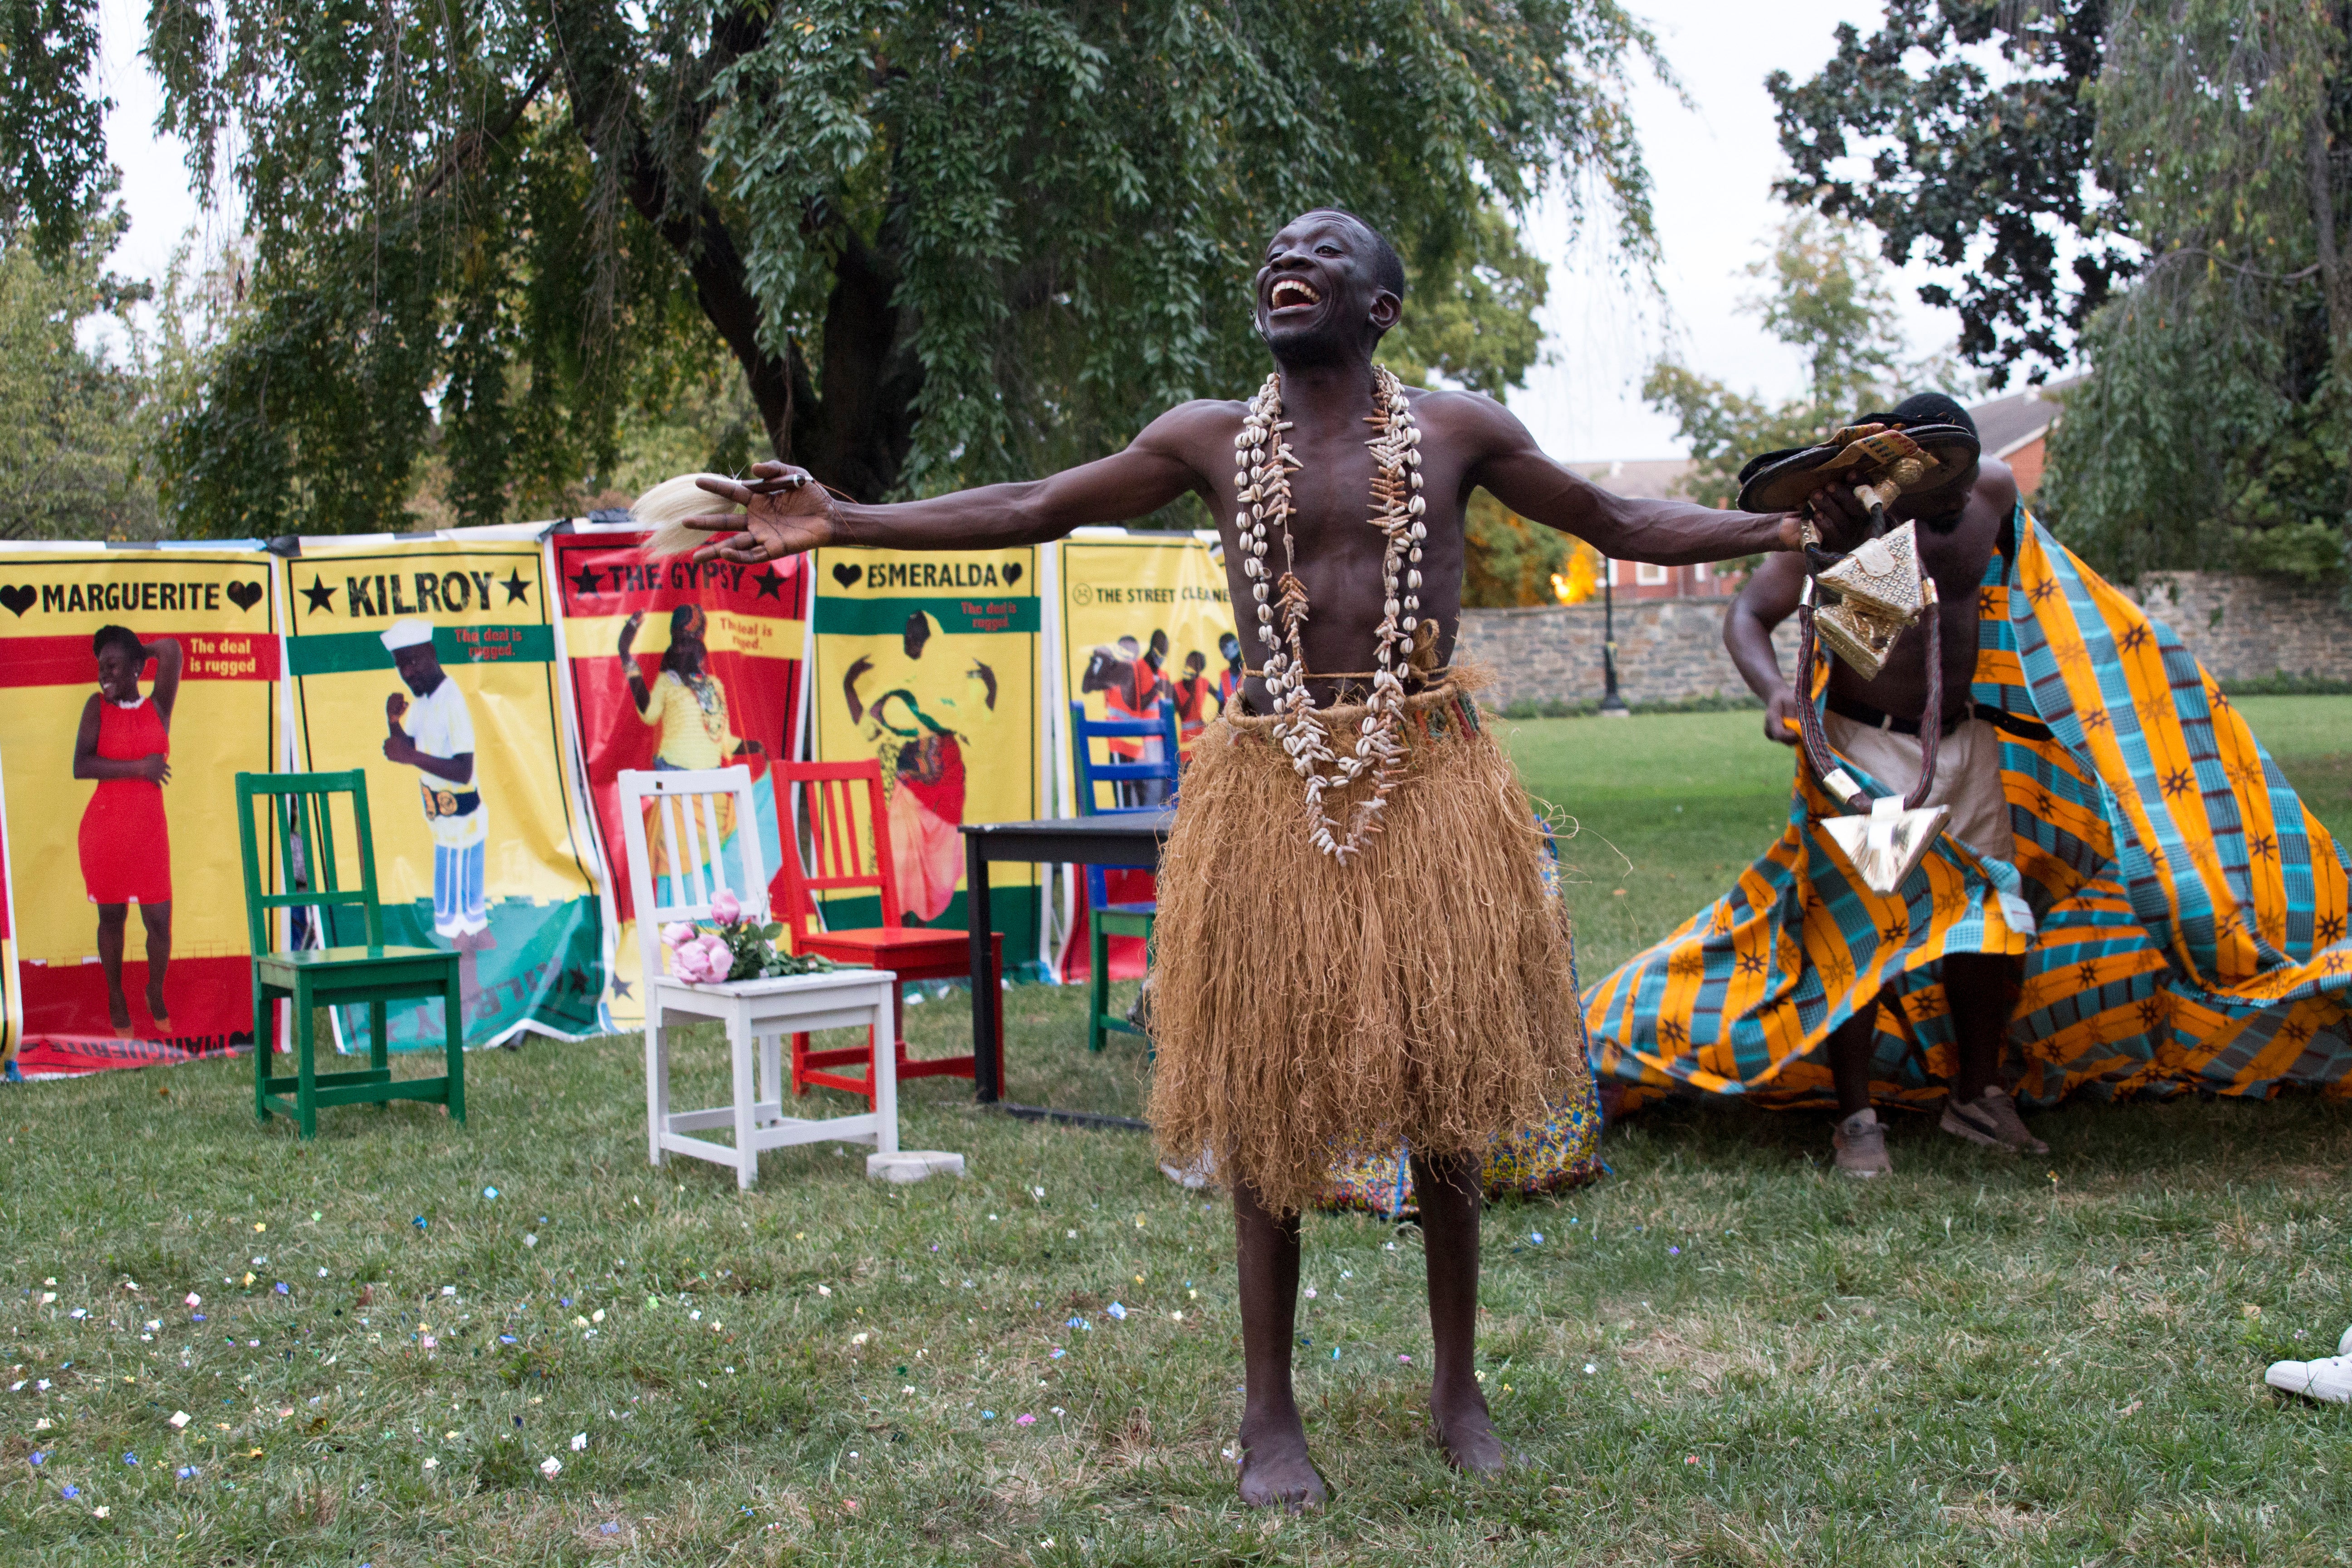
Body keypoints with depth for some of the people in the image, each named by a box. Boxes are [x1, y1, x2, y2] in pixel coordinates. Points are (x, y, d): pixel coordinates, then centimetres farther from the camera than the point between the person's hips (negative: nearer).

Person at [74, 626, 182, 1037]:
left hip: (149, 829, 1)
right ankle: (116, 1000, 27)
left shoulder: (158, 708, 5)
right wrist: (138, 767, -14)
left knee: (159, 921, -1)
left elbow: (171, 650, -8)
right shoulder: (97, 706, 1)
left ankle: (156, 996, 23)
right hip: (105, 827, -1)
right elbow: (81, 766, -10)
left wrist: (139, 651, 8)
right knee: (111, 917, 10)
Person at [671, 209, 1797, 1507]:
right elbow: (1027, 511, 7)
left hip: (1430, 781, 0)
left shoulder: (1456, 431, 5)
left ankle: (1458, 1386, 22)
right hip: (1274, 789, 0)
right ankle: (1269, 1410, 15)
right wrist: (840, 523, 0)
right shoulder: (1212, 439, 6)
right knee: (1270, 1101, 3)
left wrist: (1795, 527, 2)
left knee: (1448, 1090, 5)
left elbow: (1621, 525, 11)